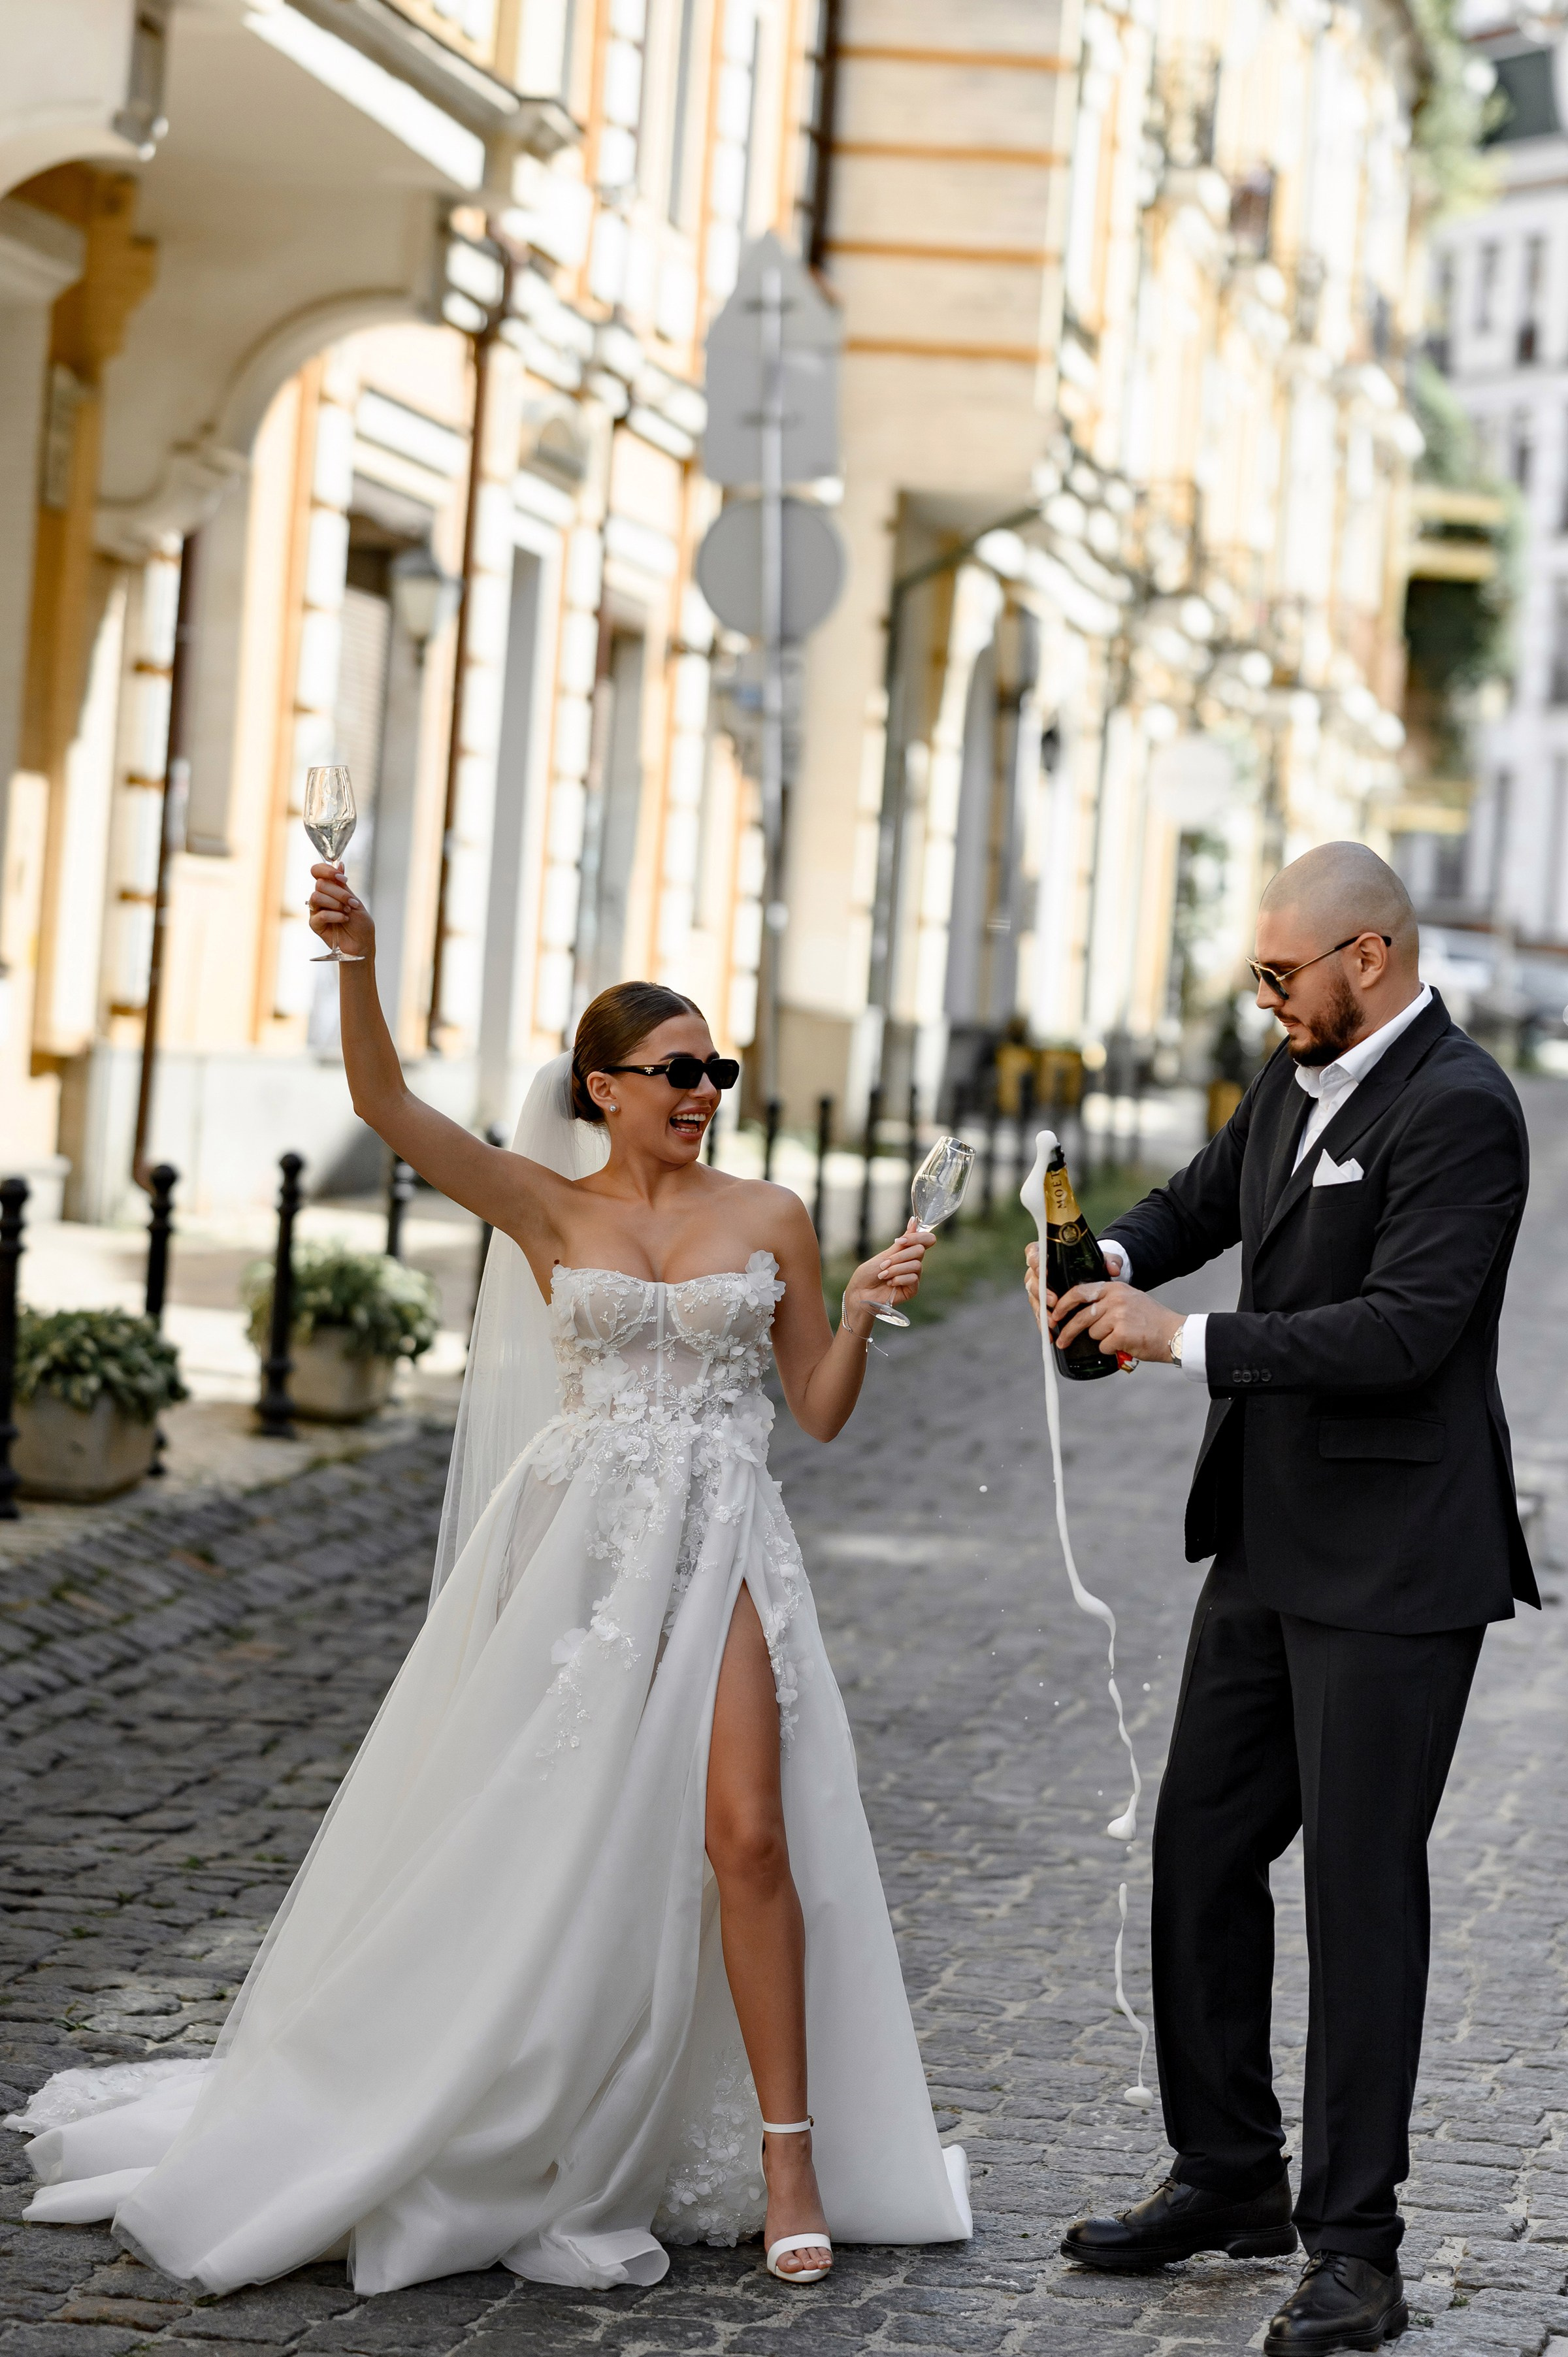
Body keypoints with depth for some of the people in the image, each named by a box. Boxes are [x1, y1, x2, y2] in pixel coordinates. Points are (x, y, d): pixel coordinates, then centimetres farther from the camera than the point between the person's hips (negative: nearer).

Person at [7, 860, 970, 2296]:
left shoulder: (768, 1220, 6)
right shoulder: (545, 1210, 3)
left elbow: (820, 1413, 11)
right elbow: (385, 1104, -11)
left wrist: (864, 1309, -8)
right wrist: (358, 962, -27)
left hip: (717, 1551, 0)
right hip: (579, 1548, 0)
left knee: (745, 1837, -12)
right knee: (545, 1850, 4)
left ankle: (788, 2161, -5)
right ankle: (535, 2145, 21)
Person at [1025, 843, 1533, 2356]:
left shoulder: (1457, 1110, -17)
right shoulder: (1296, 1083, 10)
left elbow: (1404, 1329, -26)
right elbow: (1205, 1198, 26)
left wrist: (1183, 1340, -23)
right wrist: (1117, 1258, 4)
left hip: (1393, 1566, -9)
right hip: (1272, 1547, 9)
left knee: (1360, 1882, -3)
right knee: (1201, 1850, 13)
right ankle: (1229, 2177, 27)